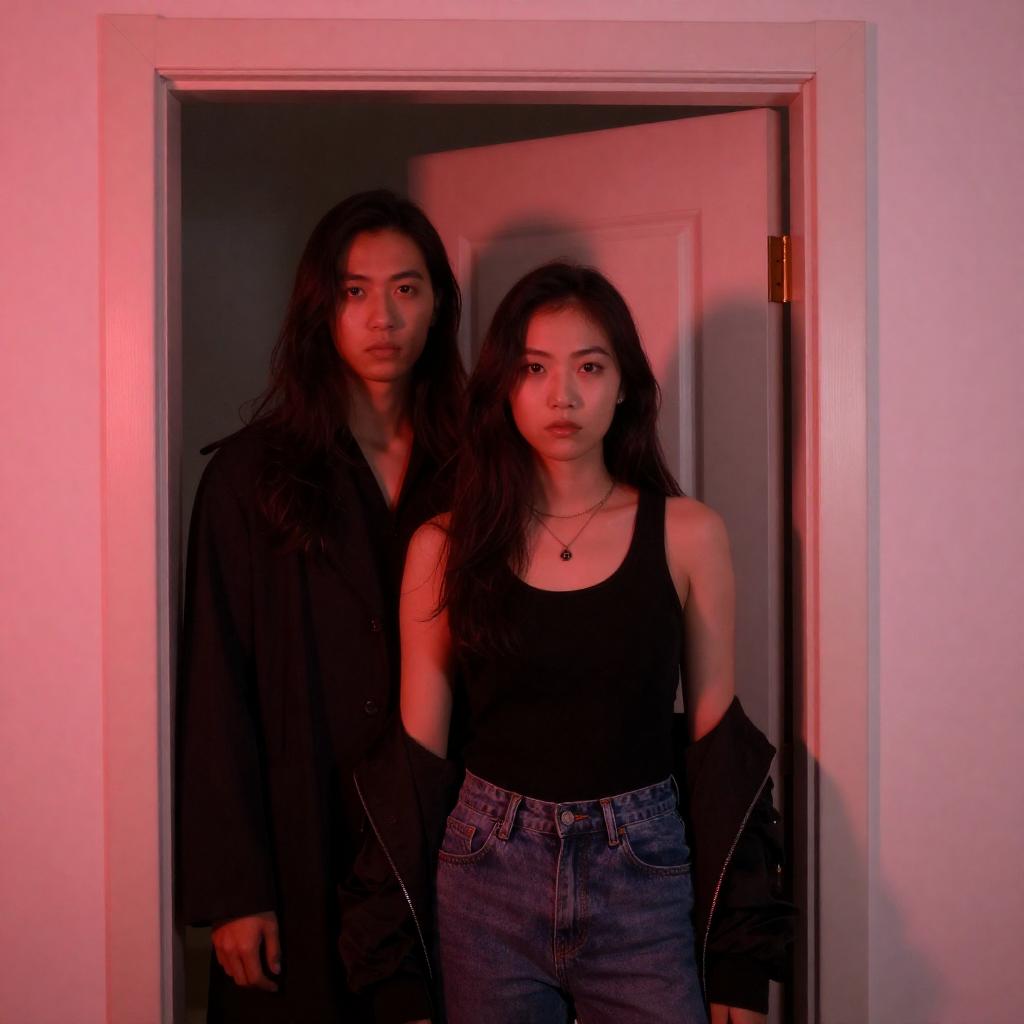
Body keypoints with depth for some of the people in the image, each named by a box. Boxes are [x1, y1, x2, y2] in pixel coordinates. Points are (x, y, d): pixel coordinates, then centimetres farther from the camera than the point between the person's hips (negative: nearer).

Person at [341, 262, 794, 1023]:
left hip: (644, 882, 0)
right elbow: (417, 756, 2)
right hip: (486, 882, 1)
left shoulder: (687, 534, -2)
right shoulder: (444, 546, -1)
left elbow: (717, 747, 1)